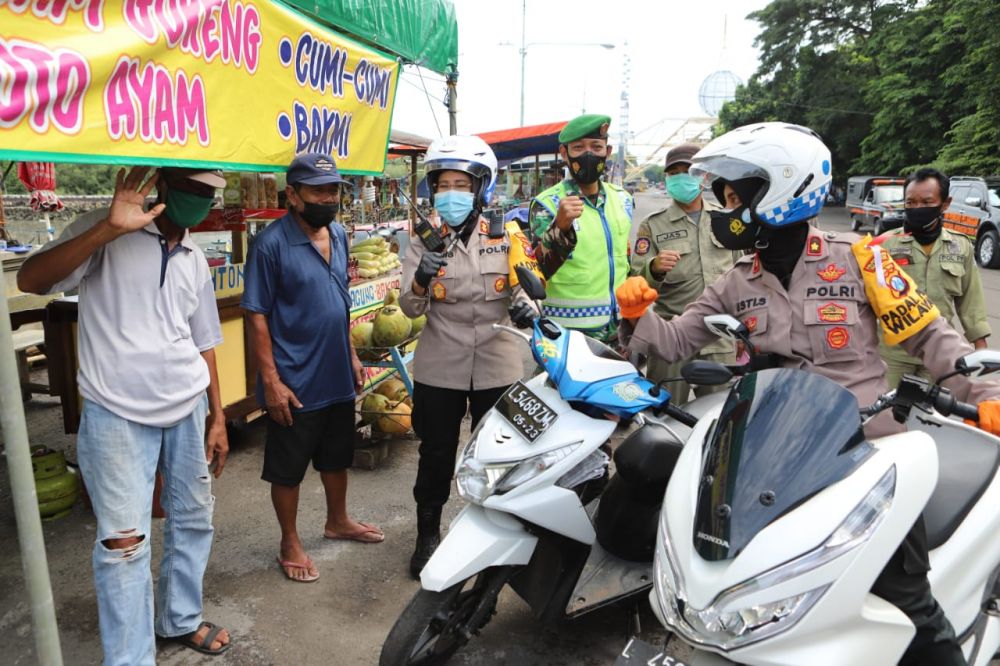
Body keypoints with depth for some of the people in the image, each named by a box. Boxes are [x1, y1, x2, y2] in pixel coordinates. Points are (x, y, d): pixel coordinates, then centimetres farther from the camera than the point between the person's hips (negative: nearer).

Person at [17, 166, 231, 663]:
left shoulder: (195, 261, 11)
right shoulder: (107, 234, -6)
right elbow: (30, 280, -18)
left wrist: (217, 418, 13)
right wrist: (110, 229, -28)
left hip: (188, 408, 6)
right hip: (118, 414, -5)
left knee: (193, 520, 15)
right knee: (124, 540, -1)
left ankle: (181, 620, 35)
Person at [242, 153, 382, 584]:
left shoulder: (338, 234, 5)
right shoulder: (271, 244, -16)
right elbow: (257, 316, -15)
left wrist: (351, 355, 14)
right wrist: (271, 381, -18)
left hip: (338, 376, 7)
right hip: (295, 383, -7)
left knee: (337, 456, 22)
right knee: (288, 468, 10)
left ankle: (337, 521, 43)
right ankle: (290, 544, 28)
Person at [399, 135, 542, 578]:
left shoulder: (506, 236, -2)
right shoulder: (425, 240, -2)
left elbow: (524, 286, 6)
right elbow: (411, 309, -8)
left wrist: (524, 304, -18)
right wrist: (420, 282, -30)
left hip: (497, 366, 1)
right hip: (439, 368, 0)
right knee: (436, 455, 11)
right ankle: (428, 534, 31)